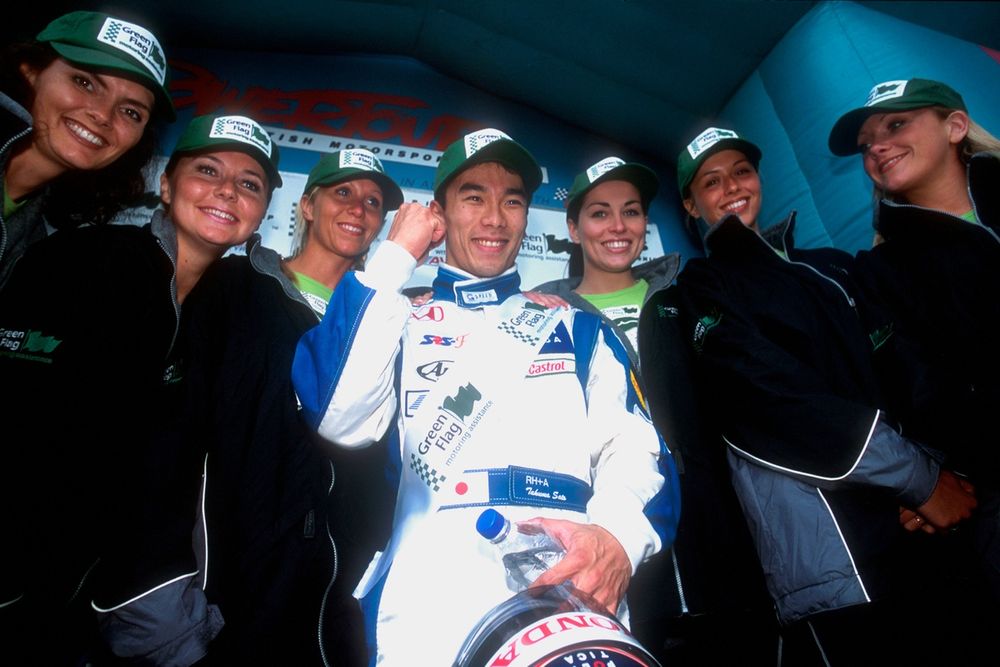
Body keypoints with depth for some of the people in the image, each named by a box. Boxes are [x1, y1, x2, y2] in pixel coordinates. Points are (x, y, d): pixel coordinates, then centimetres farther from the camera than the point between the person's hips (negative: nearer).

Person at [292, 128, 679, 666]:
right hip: (431, 605, -1)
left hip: (572, 602, 2)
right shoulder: (397, 319, 13)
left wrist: (618, 533, -17)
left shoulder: (576, 328, 18)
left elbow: (631, 444, 5)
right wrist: (395, 258, -1)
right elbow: (340, 421, -6)